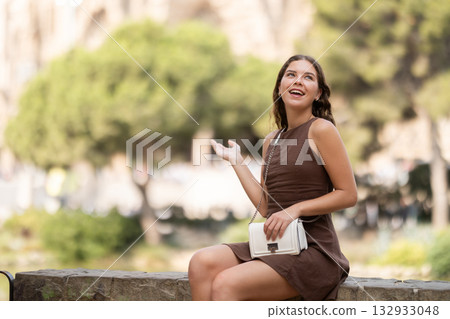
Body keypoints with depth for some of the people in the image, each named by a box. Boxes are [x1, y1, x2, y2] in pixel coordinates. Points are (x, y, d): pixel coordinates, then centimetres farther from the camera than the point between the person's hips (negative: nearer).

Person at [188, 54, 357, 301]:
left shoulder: (321, 129, -3)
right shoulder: (271, 141, 17)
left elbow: (348, 194, -6)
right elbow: (266, 207, 13)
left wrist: (296, 209, -15)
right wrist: (236, 161, 15)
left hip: (312, 249, -6)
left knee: (226, 284, -25)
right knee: (202, 262, -18)